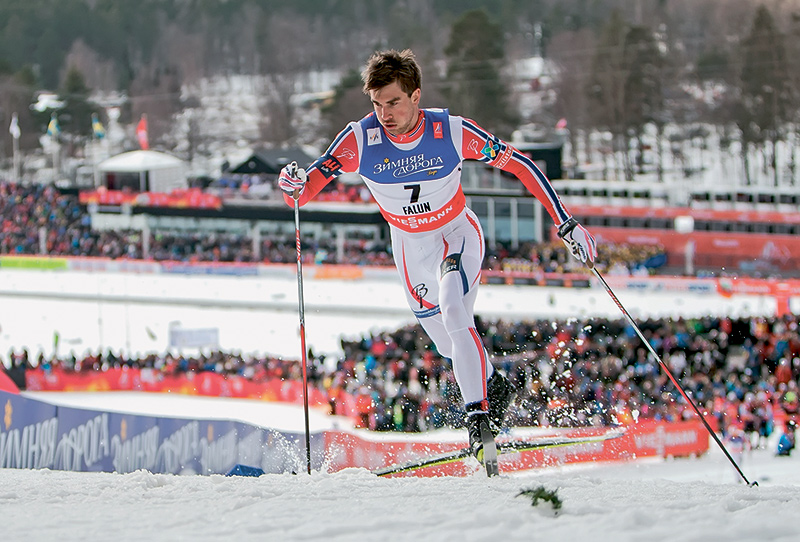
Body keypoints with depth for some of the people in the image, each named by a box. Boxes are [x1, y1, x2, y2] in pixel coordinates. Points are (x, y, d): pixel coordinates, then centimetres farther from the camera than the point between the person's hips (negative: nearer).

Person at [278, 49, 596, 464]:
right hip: (410, 246, 3)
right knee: (450, 345, 13)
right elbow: (307, 188, -21)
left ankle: (479, 415, -25)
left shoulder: (452, 132, -26)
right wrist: (295, 186, -47)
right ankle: (495, 389, 43)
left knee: (453, 313, -29)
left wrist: (566, 224, -15)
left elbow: (518, 164, -15)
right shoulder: (360, 139, -23)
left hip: (458, 234, -3)